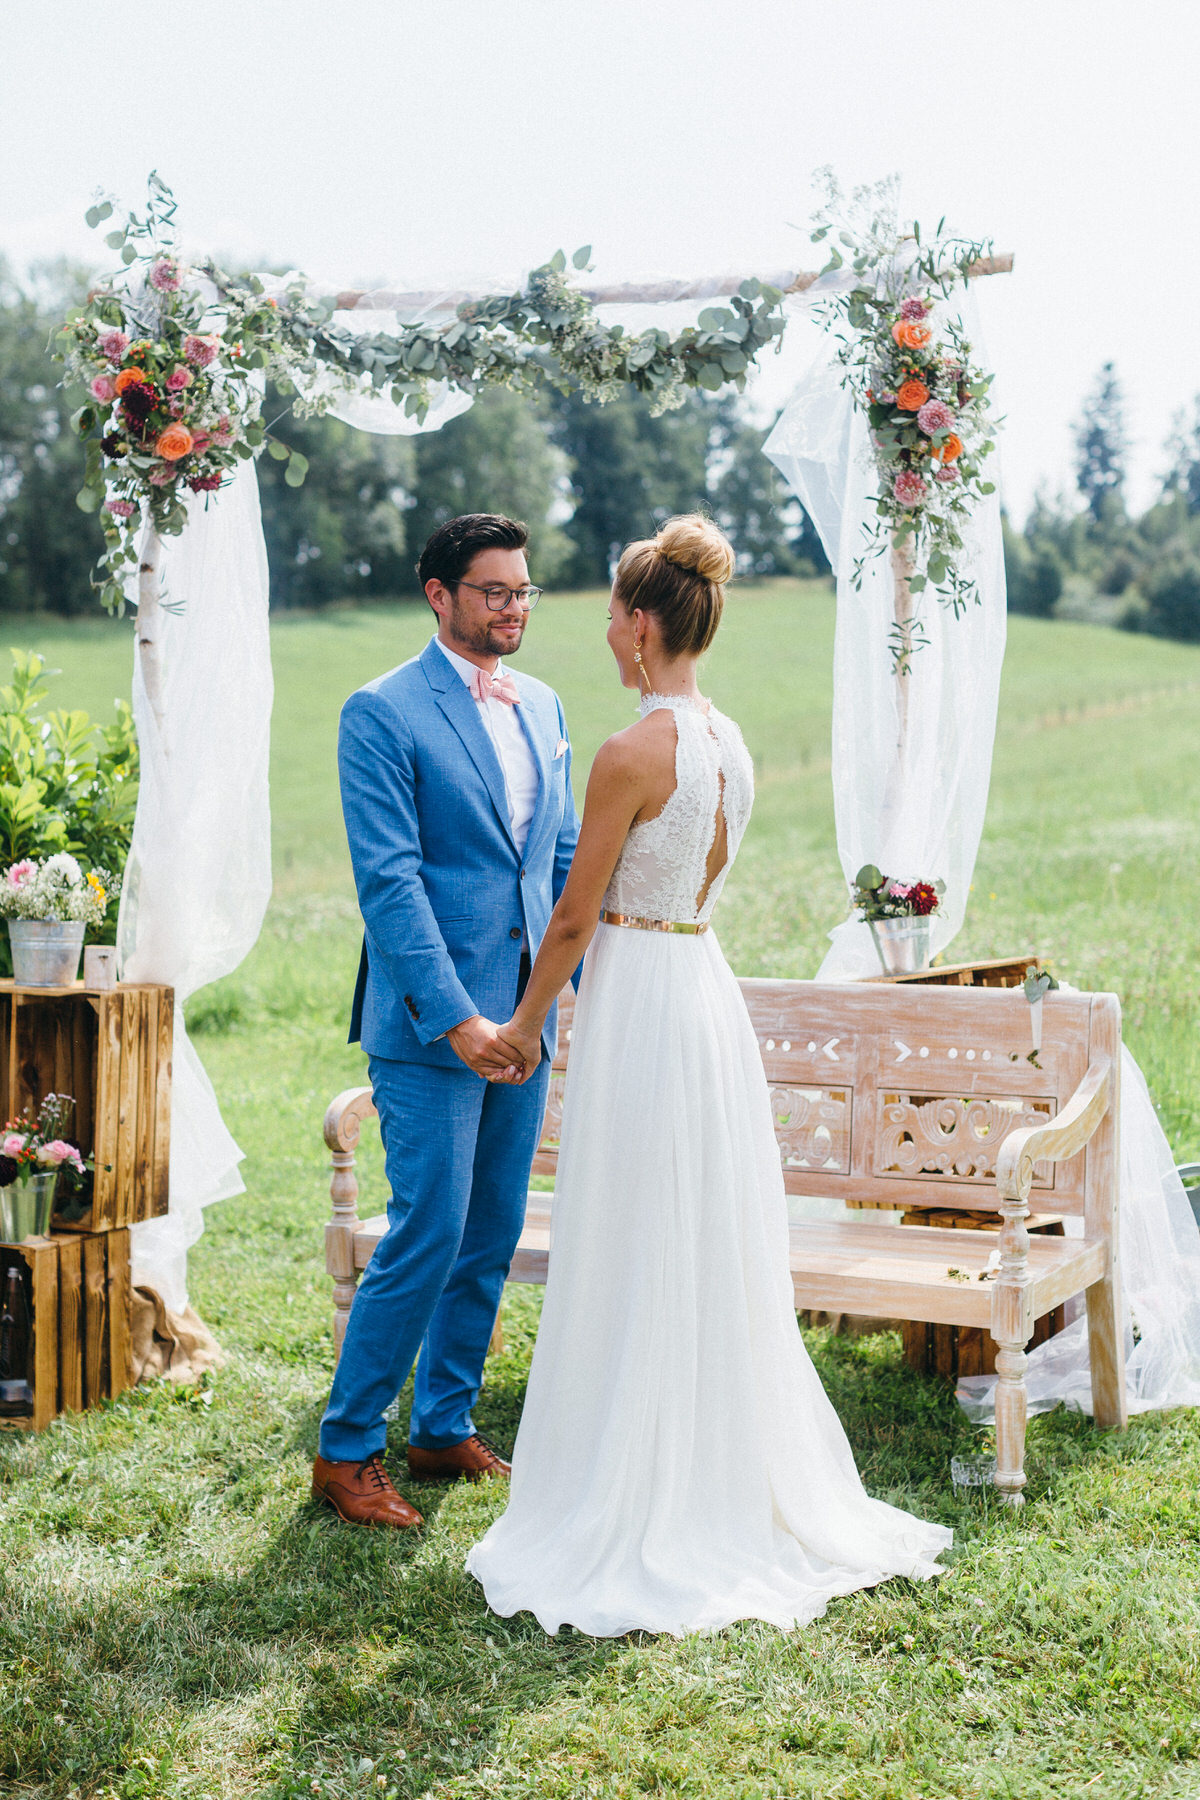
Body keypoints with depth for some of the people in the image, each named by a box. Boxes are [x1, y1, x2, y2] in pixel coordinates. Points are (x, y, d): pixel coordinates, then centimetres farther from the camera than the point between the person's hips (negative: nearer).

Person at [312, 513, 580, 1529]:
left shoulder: (541, 706, 13)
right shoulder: (383, 715, -9)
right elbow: (389, 880, -16)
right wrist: (454, 1018, -21)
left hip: (523, 1018, 7)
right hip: (430, 1025, -7)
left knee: (492, 1237, 13)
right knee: (428, 1238, -6)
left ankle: (445, 1428, 28)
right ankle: (347, 1450, 10)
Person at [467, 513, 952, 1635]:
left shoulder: (631, 753, -17)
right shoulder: (731, 746, 8)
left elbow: (577, 916, -12)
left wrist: (526, 1023, 2)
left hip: (638, 1005, -8)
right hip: (709, 992, 8)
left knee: (634, 1269, 2)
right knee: (714, 1261, 16)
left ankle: (637, 1520, 12)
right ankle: (741, 1492, 27)